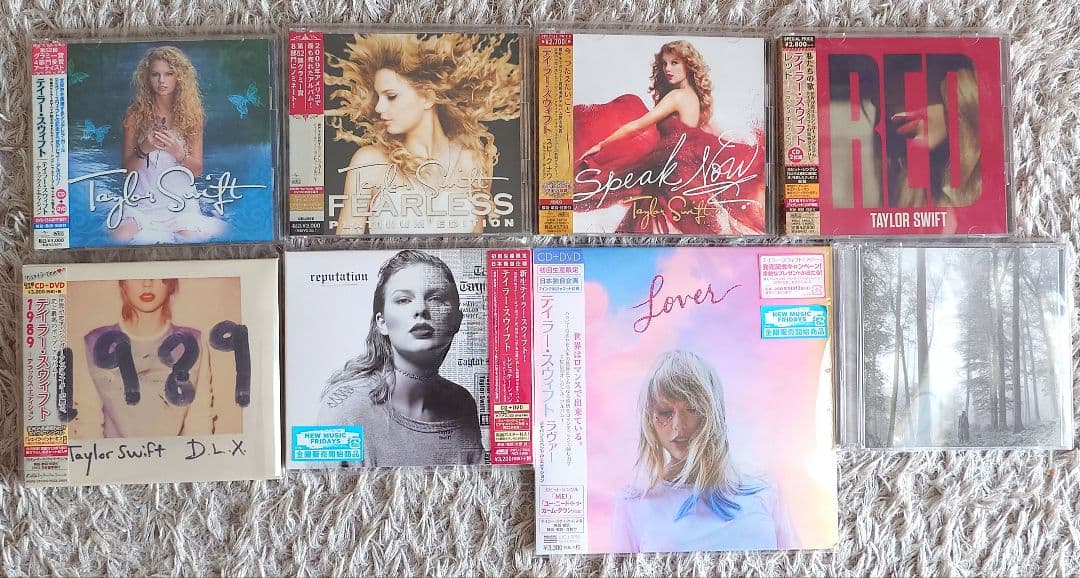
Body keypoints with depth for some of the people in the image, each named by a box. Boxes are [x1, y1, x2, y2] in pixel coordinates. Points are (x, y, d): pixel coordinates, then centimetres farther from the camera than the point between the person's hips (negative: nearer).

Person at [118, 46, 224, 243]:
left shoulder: (191, 114, 3)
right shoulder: (135, 115, 4)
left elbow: (198, 169, 1)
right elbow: (127, 166, 4)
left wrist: (177, 152, -18)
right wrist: (143, 149, -16)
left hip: (180, 199, 0)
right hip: (142, 199, 0)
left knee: (192, 240, -25)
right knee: (121, 236, -26)